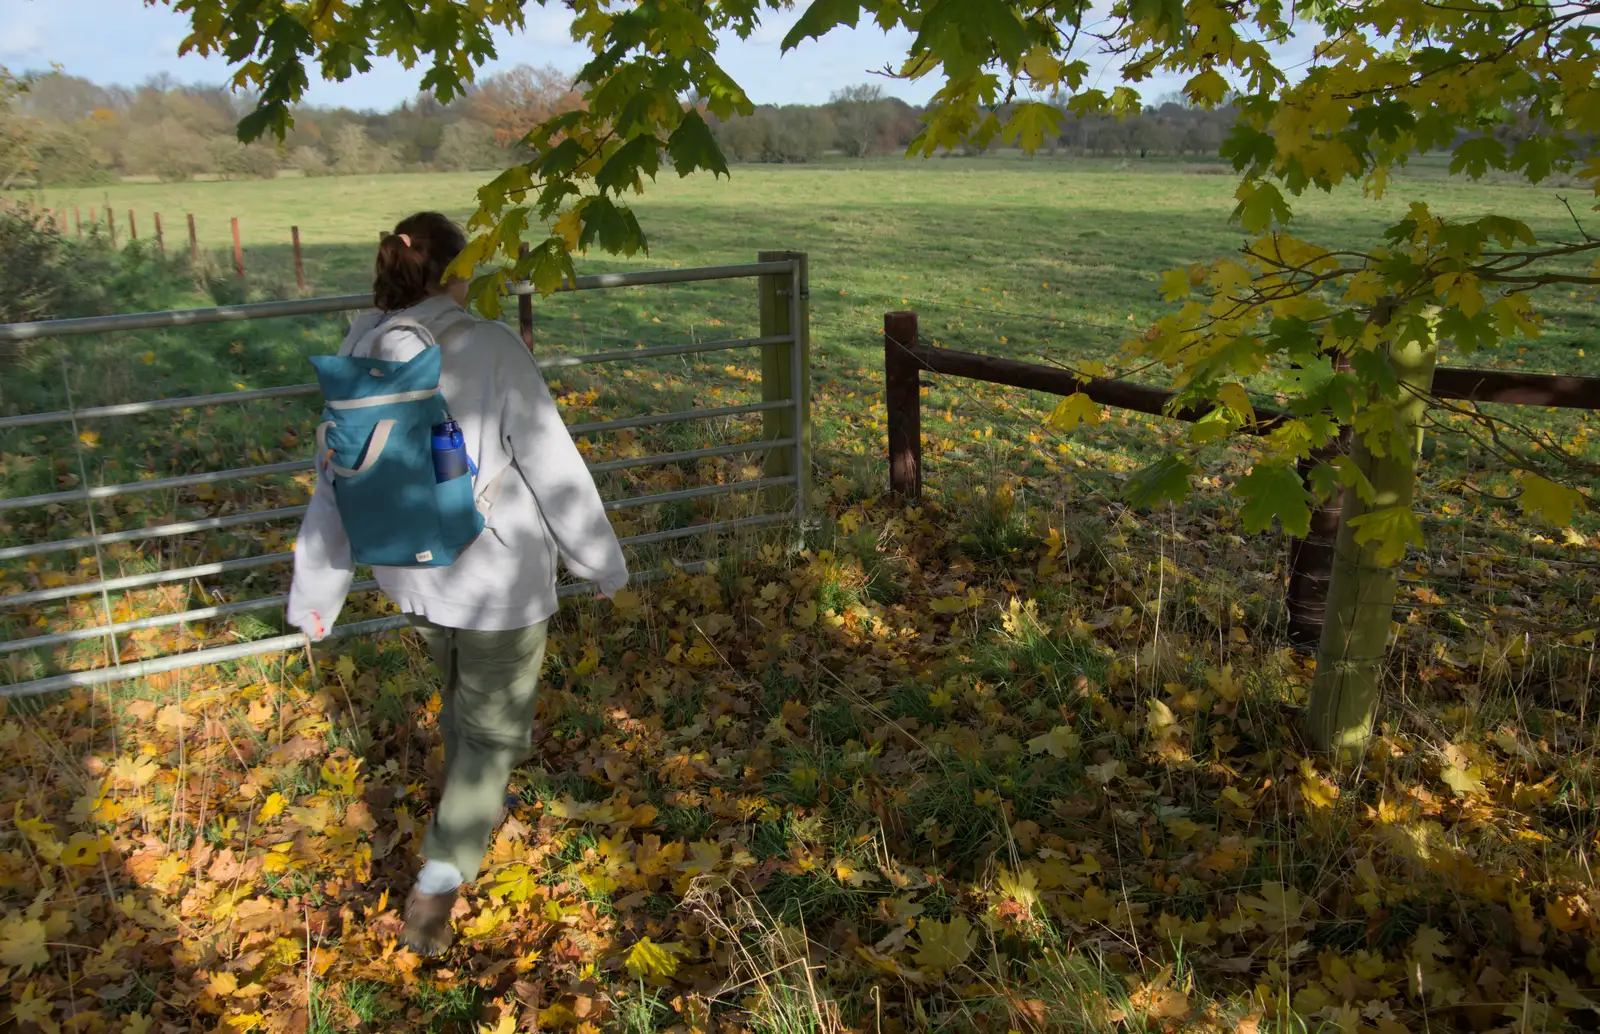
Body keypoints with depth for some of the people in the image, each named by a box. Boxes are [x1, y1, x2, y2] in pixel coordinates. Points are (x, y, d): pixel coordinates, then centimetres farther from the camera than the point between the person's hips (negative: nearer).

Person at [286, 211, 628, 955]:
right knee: (492, 728, 11)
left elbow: (336, 483, 5)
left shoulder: (360, 356, -3)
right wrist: (602, 561, -3)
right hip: (496, 581, -6)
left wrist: (315, 592, 15)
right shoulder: (489, 348, -20)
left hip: (412, 576, 6)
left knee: (462, 696, 30)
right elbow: (553, 467, -16)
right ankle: (437, 885, 7)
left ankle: (478, 806, 53)